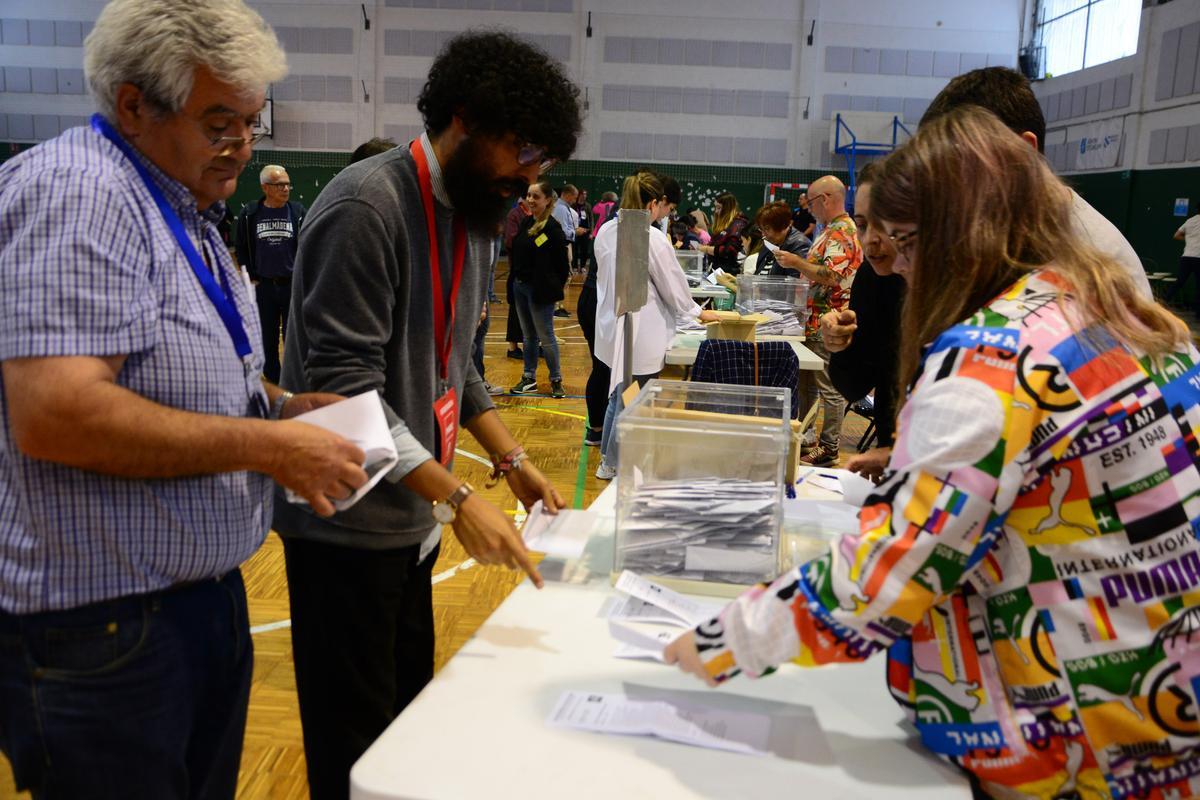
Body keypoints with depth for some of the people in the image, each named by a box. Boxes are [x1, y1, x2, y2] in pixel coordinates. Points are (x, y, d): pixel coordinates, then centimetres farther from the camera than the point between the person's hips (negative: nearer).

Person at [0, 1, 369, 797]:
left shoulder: (181, 207, 13)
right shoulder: (75, 191, -18)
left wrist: (280, 404, 3)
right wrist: (268, 445, -23)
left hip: (203, 594, 9)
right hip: (105, 624, -9)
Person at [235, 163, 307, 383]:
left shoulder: (298, 211, -2)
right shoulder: (249, 213, -1)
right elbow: (242, 249, 7)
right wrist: (251, 277, 1)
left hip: (293, 285, -1)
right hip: (263, 286, 1)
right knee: (267, 341, 10)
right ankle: (273, 385, 23)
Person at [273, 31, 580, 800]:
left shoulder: (472, 214, 8)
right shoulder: (367, 205, -19)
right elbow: (345, 388, -24)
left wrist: (513, 461, 4)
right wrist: (458, 498, -27)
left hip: (414, 515, 8)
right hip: (349, 523, -8)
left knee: (408, 709, 21)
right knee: (356, 737, 7)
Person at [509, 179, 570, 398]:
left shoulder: (553, 228, -14)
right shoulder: (526, 222, 7)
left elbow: (563, 263, -11)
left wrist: (555, 287, -7)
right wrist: (514, 278, 6)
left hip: (540, 290, -7)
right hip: (519, 286, 7)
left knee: (546, 337, 1)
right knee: (528, 336, 15)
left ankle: (556, 380, 14)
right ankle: (529, 378, 24)